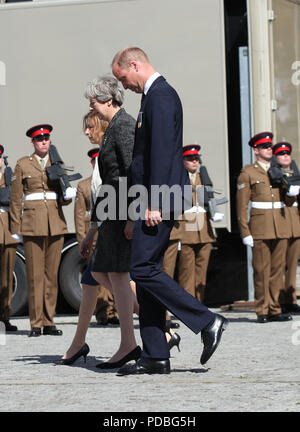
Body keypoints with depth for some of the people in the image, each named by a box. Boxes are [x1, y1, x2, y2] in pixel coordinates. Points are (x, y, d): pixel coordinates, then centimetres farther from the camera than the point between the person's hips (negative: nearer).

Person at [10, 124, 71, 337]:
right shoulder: (23, 164, 6)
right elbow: (16, 199, 5)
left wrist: (68, 195, -6)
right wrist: (16, 228, 0)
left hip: (56, 223, 3)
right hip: (33, 224, -3)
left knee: (52, 273, 3)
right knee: (35, 274, -4)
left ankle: (49, 322, 7)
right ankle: (36, 324, -1)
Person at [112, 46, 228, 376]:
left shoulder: (160, 96, -12)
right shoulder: (155, 95, 20)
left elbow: (162, 152, -20)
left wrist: (154, 203, -23)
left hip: (160, 199, -11)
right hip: (153, 200, 11)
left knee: (143, 269, -12)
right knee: (145, 273, 7)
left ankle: (207, 322, -8)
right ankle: (155, 357, 8)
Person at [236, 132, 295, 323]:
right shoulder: (248, 173, 2)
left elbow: (288, 202, 19)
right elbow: (242, 205, -2)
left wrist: (291, 193, -5)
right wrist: (245, 232, -9)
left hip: (281, 226, 4)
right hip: (260, 227, -4)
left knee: (278, 268, 3)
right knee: (262, 270, -4)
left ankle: (274, 309, 8)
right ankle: (263, 311, 2)